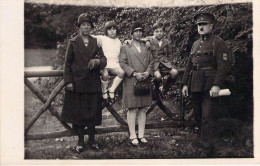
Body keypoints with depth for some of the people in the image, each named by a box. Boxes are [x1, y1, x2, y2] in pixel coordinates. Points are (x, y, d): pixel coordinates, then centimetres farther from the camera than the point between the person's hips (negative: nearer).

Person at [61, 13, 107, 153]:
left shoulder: (96, 42, 9)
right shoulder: (73, 43, 2)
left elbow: (104, 60, 7)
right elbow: (68, 63, 1)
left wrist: (97, 61, -16)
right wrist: (68, 81, -7)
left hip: (93, 83, 2)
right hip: (77, 83, -2)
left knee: (93, 111, 5)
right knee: (78, 112, 2)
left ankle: (92, 140, 18)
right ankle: (80, 141, 13)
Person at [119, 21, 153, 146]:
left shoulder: (146, 48, 20)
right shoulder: (125, 48, 6)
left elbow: (151, 62, 15)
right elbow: (122, 63, -3)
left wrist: (147, 72, -5)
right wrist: (135, 73, -13)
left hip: (145, 82, 4)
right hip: (131, 83, -4)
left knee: (143, 109, 4)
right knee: (132, 109, -4)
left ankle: (141, 135, 9)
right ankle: (133, 136, 0)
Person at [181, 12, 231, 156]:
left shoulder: (218, 43, -4)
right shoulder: (195, 44, 17)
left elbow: (223, 66, -12)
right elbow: (189, 65, 19)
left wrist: (217, 85, -21)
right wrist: (185, 83, 12)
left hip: (209, 87, -7)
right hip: (195, 87, 7)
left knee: (207, 117, -6)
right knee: (198, 116, 14)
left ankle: (207, 149, 0)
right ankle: (204, 140, 29)